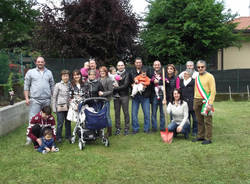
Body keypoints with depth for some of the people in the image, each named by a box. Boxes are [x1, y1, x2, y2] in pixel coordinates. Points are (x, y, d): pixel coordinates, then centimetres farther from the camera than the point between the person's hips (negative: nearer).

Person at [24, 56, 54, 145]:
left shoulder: (49, 73, 14)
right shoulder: (30, 72, 6)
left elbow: (52, 86, 15)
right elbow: (26, 86, 4)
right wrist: (26, 98, -4)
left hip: (47, 100, 3)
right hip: (35, 100, -3)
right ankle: (30, 138, -2)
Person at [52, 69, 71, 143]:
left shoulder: (70, 85, 7)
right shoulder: (58, 85, 0)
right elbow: (54, 97, 2)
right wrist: (54, 108, -2)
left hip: (68, 107, 3)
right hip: (60, 107, -3)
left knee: (68, 122, 10)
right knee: (60, 123, -3)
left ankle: (68, 136, 23)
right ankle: (58, 138, 10)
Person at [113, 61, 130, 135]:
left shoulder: (127, 74, 1)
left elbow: (125, 85, -10)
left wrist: (116, 88, -12)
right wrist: (114, 85, -14)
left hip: (124, 95, -3)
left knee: (126, 112, 0)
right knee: (117, 112, 5)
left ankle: (126, 129, 8)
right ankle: (118, 128, 14)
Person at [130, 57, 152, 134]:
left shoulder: (146, 71, 5)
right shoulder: (131, 72, 9)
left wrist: (146, 86, -16)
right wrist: (132, 85, -8)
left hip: (145, 96, -1)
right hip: (135, 95, 1)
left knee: (147, 113, 2)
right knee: (134, 113, 2)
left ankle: (147, 128, 15)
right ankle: (135, 128, 15)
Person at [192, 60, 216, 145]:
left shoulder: (209, 76, -5)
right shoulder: (196, 77, 14)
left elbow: (213, 91, -9)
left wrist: (210, 103, -15)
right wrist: (194, 103, 13)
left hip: (205, 101, -6)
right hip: (197, 100, 6)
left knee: (207, 120, -3)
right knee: (200, 120, 11)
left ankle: (208, 138, 4)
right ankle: (200, 136, 22)